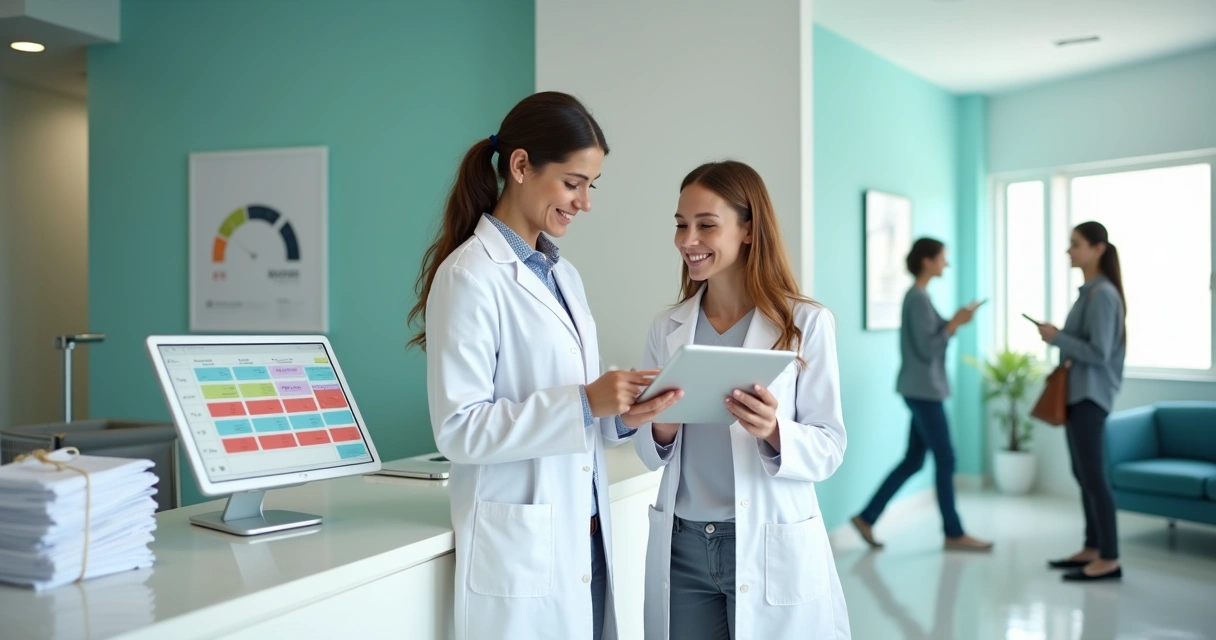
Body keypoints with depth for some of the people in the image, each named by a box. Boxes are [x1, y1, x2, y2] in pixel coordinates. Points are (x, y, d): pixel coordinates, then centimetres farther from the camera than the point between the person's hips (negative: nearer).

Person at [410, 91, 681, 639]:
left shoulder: (564, 276, 11)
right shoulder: (470, 276, -13)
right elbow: (459, 430, -18)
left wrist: (619, 415, -3)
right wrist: (584, 403, -23)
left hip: (584, 540, 8)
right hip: (521, 547, -7)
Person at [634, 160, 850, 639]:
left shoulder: (806, 323, -8)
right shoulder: (667, 328, 3)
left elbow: (830, 447, -7)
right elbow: (649, 453, 8)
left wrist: (774, 432, -25)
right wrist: (661, 429, -13)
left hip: (771, 550, -3)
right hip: (680, 549, 3)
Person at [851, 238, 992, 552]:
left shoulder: (918, 296, 15)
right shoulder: (918, 298, -15)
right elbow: (927, 349, -18)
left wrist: (954, 321, 5)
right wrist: (955, 323, -13)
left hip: (923, 390, 10)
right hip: (923, 390, -10)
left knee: (913, 460, 11)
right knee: (945, 460, 0)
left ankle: (867, 517, 13)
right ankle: (954, 533, 11)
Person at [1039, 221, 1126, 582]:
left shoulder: (1103, 294, -15)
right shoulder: (1089, 292, 14)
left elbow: (1098, 353, -20)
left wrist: (1057, 338, -16)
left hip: (1090, 396, -10)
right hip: (1077, 394, 10)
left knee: (1094, 476, -7)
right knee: (1083, 475, 14)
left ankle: (1110, 560, -2)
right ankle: (1093, 549, 22)